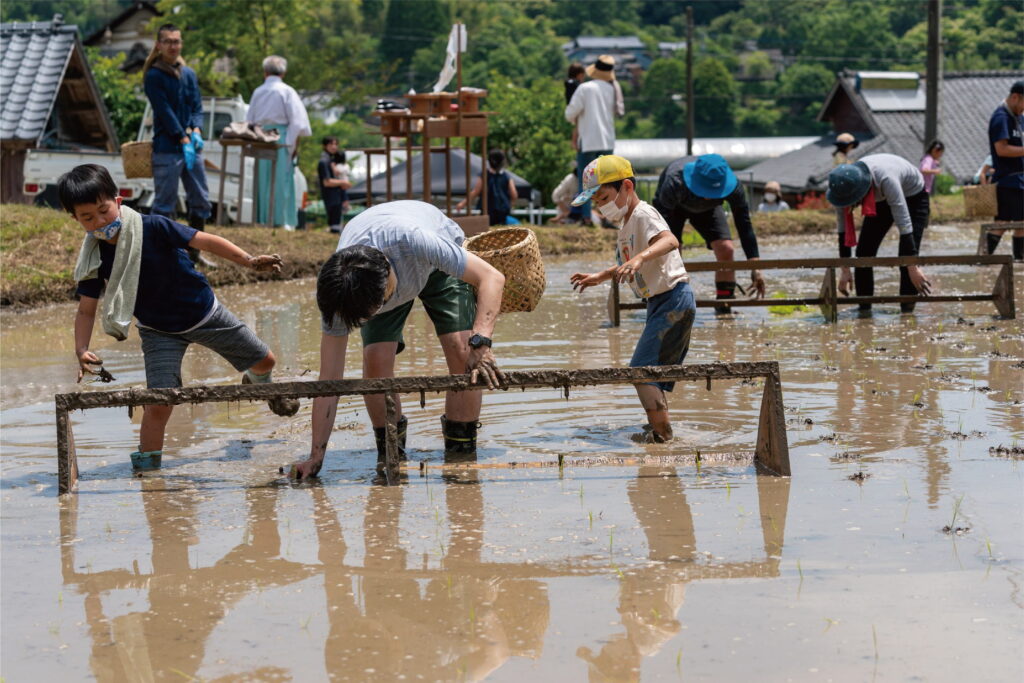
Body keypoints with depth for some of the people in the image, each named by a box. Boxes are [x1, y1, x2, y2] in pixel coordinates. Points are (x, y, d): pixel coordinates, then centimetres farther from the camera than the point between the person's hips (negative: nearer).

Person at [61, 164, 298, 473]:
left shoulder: (152, 228, -26)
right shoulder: (93, 260, -17)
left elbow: (205, 241, -26)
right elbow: (86, 310, -8)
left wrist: (249, 260, -37)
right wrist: (81, 350, -24)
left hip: (204, 312, 0)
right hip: (159, 331, 0)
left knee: (264, 361, 14)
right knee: (159, 404, -18)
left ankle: (258, 382, 52)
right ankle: (146, 468, -2)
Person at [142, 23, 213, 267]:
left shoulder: (189, 75, 14)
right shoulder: (154, 76, -5)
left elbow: (197, 107, 11)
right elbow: (165, 112, -12)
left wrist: (196, 132, -7)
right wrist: (183, 140, -17)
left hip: (192, 148, 7)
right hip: (167, 149, -7)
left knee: (201, 201, 9)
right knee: (164, 204, -5)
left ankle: (194, 252, 20)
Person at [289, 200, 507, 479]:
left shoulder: (412, 240, -48)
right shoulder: (338, 292, -35)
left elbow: (492, 278, -42)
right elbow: (329, 379, -28)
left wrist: (480, 343, -54)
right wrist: (316, 455, -29)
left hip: (437, 265, -1)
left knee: (463, 353, -19)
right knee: (375, 360, -20)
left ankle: (461, 455, -4)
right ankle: (390, 456, 0)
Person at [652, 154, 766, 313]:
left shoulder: (732, 186, -37)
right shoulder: (674, 184, -45)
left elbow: (744, 225, -28)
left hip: (707, 210, 2)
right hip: (673, 208, -2)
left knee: (726, 250, -15)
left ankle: (724, 306, -3)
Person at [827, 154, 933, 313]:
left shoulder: (886, 179, -44)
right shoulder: (844, 187, -28)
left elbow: (904, 224, -41)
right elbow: (843, 228, -17)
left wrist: (913, 268, -40)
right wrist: (845, 269, -17)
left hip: (913, 196, -5)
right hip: (881, 200, 5)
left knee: (907, 254, -18)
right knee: (863, 252, -6)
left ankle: (907, 310, -11)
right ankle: (864, 311, 2)